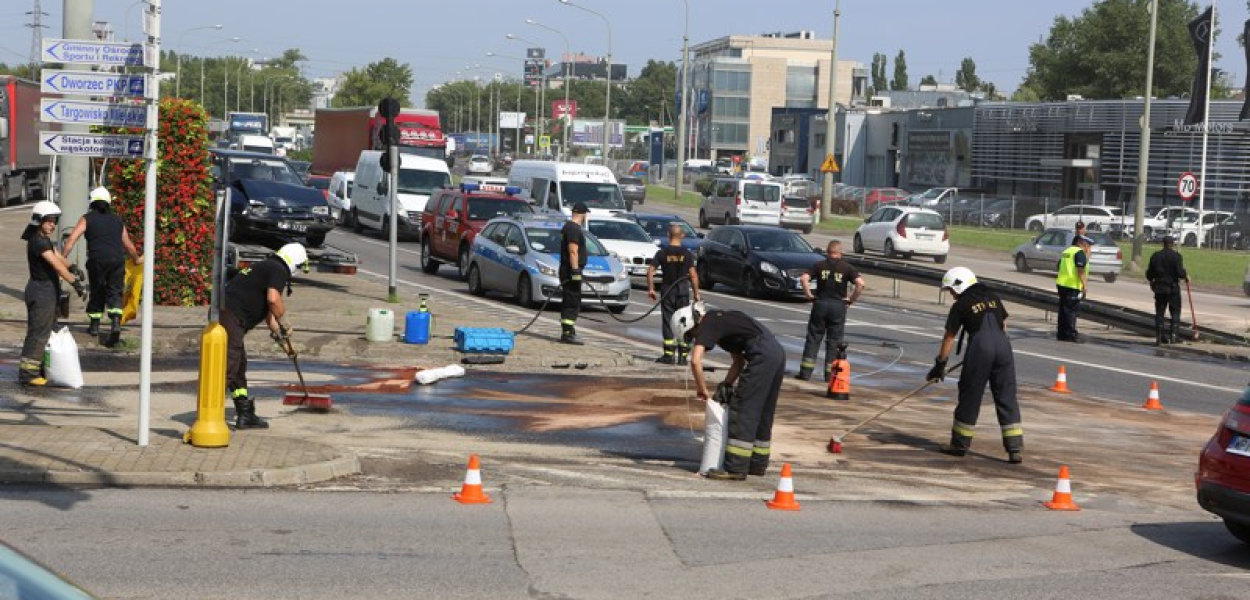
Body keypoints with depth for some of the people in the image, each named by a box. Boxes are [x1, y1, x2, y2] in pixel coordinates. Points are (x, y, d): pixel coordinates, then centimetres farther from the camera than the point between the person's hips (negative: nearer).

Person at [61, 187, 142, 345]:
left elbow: (72, 239, 0)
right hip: (117, 260, 2)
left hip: (97, 260, -2)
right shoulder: (117, 220, 20)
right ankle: (116, 323, -17)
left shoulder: (87, 218, 11)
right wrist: (137, 259, 43)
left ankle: (94, 325, 23)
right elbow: (128, 244, 26)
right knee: (115, 292, 3)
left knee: (97, 292, 14)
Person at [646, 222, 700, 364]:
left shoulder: (662, 253, -3)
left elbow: (650, 270, -8)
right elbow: (693, 275, -9)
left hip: (667, 290, 0)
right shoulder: (687, 254, -5)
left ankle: (668, 355, 2)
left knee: (667, 322, 6)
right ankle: (683, 355, 6)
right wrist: (696, 293, -2)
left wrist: (650, 289, 0)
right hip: (683, 289, 0)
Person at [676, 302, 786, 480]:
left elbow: (695, 360, -16)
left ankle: (736, 468, -4)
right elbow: (739, 361, 27)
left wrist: (702, 389, -4)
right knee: (763, 414, 18)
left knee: (743, 412, -5)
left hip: (762, 355, -10)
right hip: (777, 351, 10)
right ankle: (758, 464, 26)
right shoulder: (720, 319, 25)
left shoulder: (707, 325, -3)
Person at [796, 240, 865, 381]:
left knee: (813, 338, 7)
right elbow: (860, 283, -13)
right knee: (834, 341, 7)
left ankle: (806, 372, 3)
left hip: (820, 304, 1)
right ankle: (830, 373, 7)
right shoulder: (847, 268, 1)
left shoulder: (819, 265, 3)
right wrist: (852, 299, -2)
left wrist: (808, 295, 0)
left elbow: (803, 279, -9)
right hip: (838, 306, -1)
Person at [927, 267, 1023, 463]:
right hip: (1003, 346, 4)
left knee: (970, 395, 8)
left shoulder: (961, 305, 4)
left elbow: (949, 338, 5)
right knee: (1007, 397, 5)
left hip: (980, 346, -4)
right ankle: (1015, 449, 0)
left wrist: (940, 364, 9)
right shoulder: (992, 297, 17)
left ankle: (960, 444, 17)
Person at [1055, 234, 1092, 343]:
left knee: (1063, 309, 12)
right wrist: (1085, 284, -17)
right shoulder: (1080, 252, -10)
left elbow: (1060, 267, 25)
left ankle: (1062, 334, 15)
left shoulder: (1066, 251, 18)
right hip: (1073, 286, -9)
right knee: (1071, 310, -6)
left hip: (1062, 284, 9)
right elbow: (1080, 270, -18)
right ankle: (1070, 334, -6)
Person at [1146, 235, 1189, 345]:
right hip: (1173, 288, -4)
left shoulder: (1155, 256, 6)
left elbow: (1149, 274, 8)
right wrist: (1186, 276, 5)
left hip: (1159, 288, 4)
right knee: (1175, 311, 8)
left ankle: (1159, 337, 7)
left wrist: (1152, 282, 27)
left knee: (1159, 312, 10)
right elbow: (1180, 272, -16)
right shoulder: (1176, 256, -9)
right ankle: (1173, 334, -3)